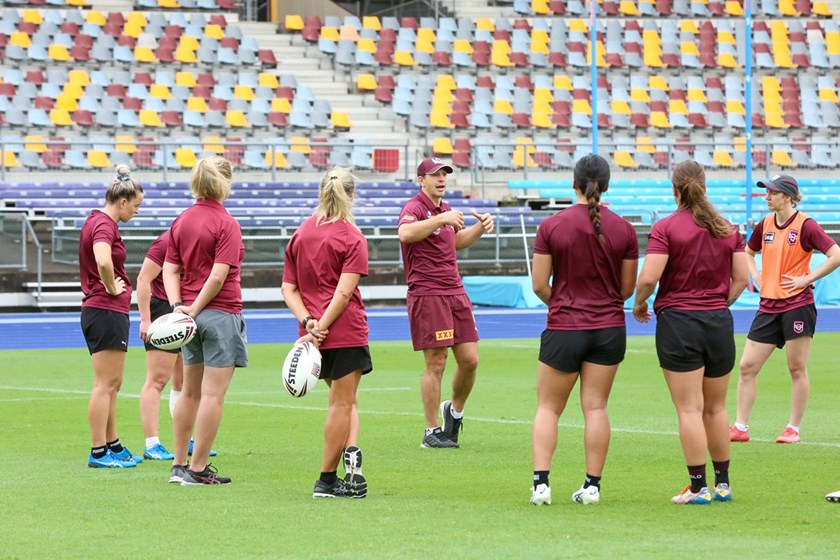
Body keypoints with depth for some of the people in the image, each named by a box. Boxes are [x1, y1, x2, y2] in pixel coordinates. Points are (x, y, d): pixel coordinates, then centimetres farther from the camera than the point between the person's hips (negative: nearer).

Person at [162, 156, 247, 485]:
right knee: (213, 394, -2)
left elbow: (170, 269, 4)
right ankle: (198, 469, -2)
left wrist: (178, 305, -4)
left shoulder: (181, 221, 8)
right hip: (222, 312, -7)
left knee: (190, 392, 15)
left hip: (190, 313, 7)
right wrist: (195, 309, -12)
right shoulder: (226, 224, -12)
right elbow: (219, 275, -19)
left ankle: (179, 465, 18)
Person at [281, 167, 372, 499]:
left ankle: (351, 454, -2)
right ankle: (327, 480, 4)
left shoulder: (300, 234, 10)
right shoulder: (352, 238, -7)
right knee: (342, 403, 3)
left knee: (346, 400, 18)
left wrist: (309, 322, -6)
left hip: (314, 334, 5)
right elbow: (344, 293, -16)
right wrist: (320, 328, -15)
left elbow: (288, 288, 4)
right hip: (346, 331, -5)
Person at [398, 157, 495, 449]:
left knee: (470, 360, 5)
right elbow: (406, 233, -33)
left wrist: (480, 227, 20)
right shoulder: (415, 208, -9)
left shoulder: (445, 210, 17)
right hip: (428, 296, -8)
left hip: (456, 293, 8)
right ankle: (432, 432, 3)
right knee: (435, 364, -5)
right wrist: (441, 219, -34)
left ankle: (455, 410, 29)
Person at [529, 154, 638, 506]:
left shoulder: (551, 227, -9)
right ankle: (592, 485, 5)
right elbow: (628, 288, 4)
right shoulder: (623, 230, -3)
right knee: (596, 407, 6)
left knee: (548, 408, 7)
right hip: (609, 328, 2)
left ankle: (541, 482, -4)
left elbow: (539, 285, -6)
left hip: (564, 329, -2)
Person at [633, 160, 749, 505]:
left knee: (690, 408, -3)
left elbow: (648, 278, -15)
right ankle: (723, 484, 18)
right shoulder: (727, 229, 6)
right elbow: (741, 278, 6)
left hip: (678, 321, -4)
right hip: (720, 322, 4)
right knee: (716, 408, 14)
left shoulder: (666, 228, -8)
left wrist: (639, 304, 3)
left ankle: (698, 487, -4)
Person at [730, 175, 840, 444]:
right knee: (747, 366, 1)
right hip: (768, 305, 6)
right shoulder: (765, 225, 9)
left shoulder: (805, 225, -9)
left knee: (797, 369, 1)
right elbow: (748, 252, 29)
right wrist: (756, 275, 11)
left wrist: (807, 279, -15)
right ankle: (740, 427, 7)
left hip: (797, 304, -6)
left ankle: (793, 429, 10)